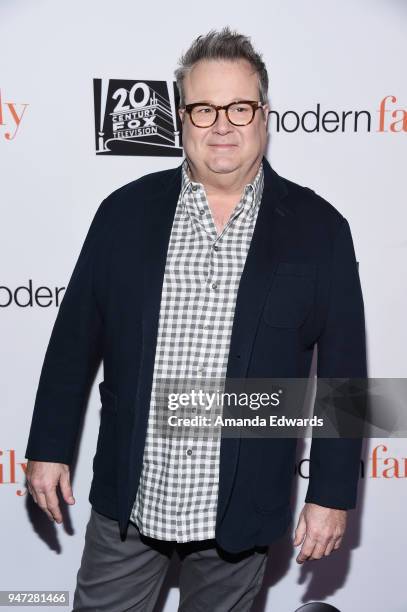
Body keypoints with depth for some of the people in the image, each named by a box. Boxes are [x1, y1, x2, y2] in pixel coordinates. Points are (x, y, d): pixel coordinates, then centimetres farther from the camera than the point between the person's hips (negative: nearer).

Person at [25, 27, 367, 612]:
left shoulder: (319, 228, -5)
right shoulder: (126, 211, -1)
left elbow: (341, 371, -3)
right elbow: (76, 337, 3)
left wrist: (332, 494, -3)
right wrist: (49, 447, 5)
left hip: (241, 510, -1)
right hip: (128, 498, 1)